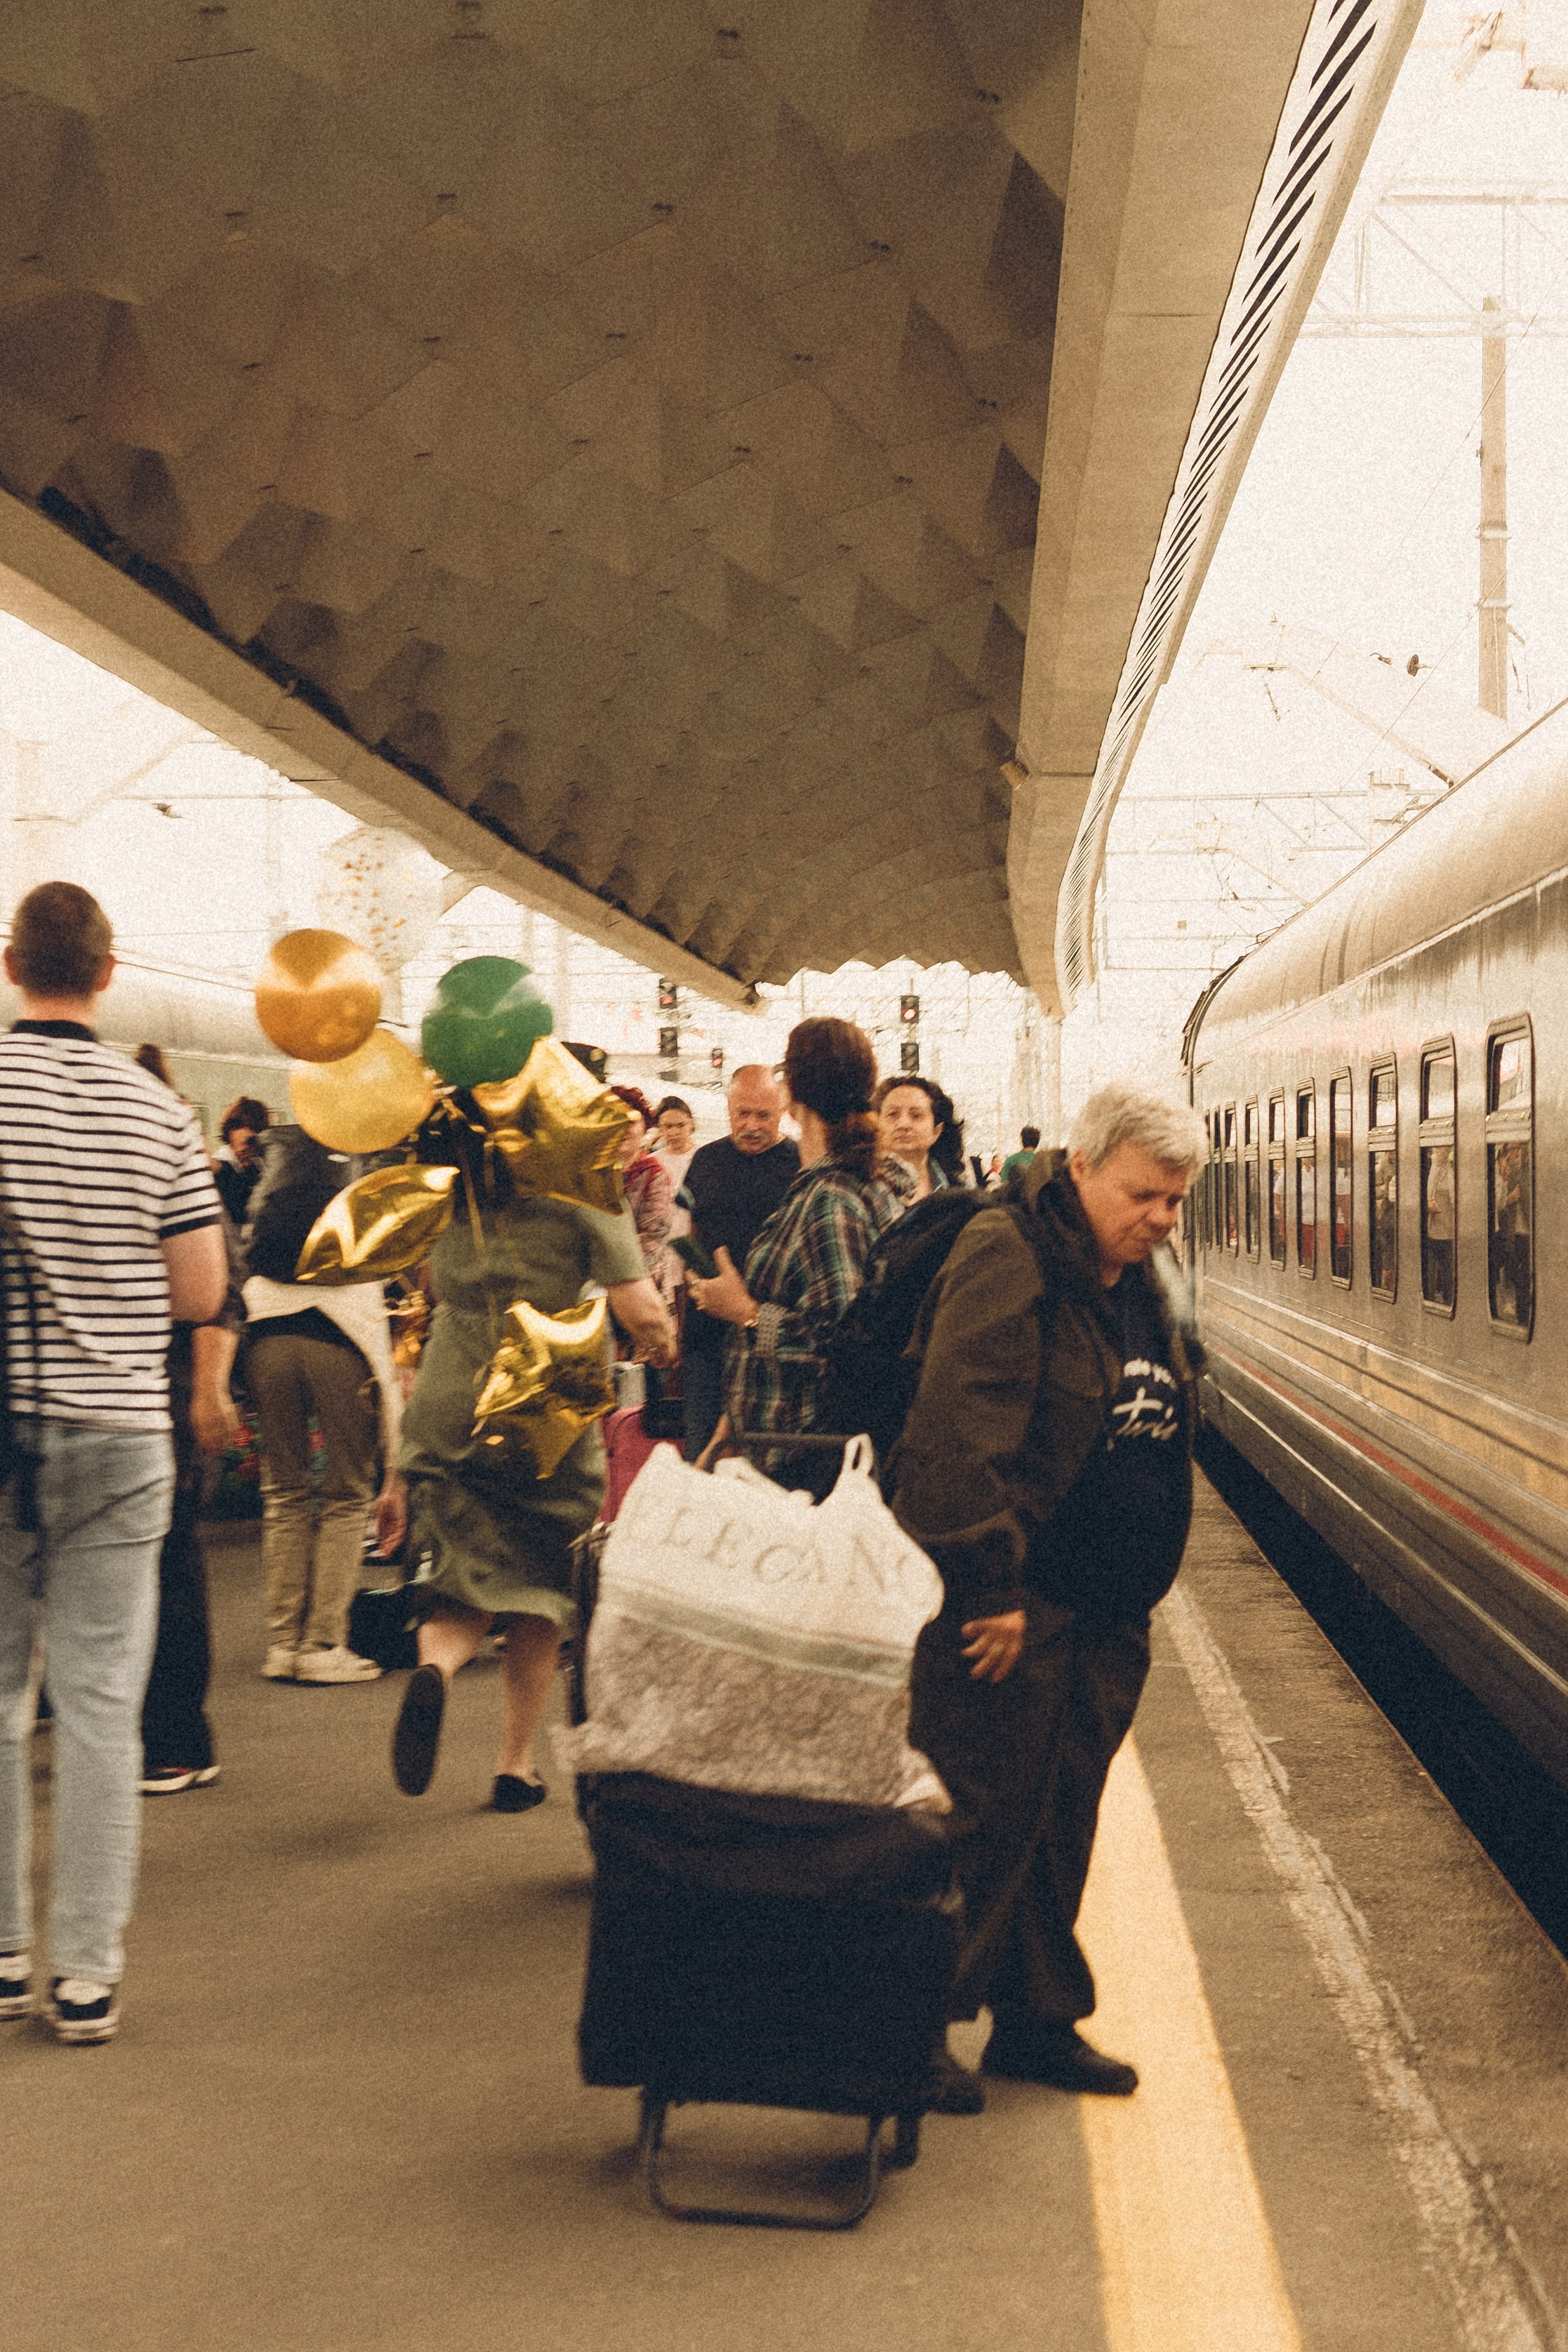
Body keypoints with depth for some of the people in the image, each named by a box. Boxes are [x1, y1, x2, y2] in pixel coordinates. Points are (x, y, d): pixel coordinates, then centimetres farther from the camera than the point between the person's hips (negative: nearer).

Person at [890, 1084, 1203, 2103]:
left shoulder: (1144, 1281, 12)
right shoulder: (1006, 1257, -16)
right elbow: (961, 1432, -23)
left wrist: (1139, 1589, 19)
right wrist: (990, 1589, -24)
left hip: (1103, 1612, 8)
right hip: (1004, 1602, -8)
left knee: (1063, 1822, 15)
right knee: (984, 1818, -3)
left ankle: (1038, 2020, 26)